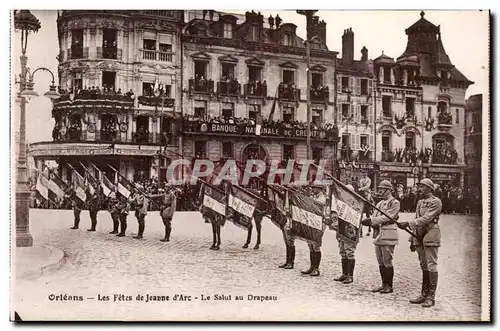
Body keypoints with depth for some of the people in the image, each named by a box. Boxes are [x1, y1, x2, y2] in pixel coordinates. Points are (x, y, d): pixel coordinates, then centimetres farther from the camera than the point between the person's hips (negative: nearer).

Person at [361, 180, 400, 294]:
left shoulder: (394, 203, -6)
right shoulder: (379, 203, 19)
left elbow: (386, 217, -16)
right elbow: (374, 217, 13)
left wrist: (371, 220, -20)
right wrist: (369, 221, -9)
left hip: (388, 236, -8)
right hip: (378, 235, 8)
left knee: (387, 262, -4)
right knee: (380, 262, 10)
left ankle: (389, 286, 3)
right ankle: (384, 284, 18)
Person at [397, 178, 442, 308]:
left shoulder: (436, 202, -8)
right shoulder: (420, 202, 18)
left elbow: (426, 219, -18)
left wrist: (408, 224, -23)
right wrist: (413, 240, 18)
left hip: (431, 236, -8)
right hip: (420, 237, 8)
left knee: (431, 265, -6)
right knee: (423, 266, 10)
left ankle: (431, 297, -4)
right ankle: (424, 294, 15)